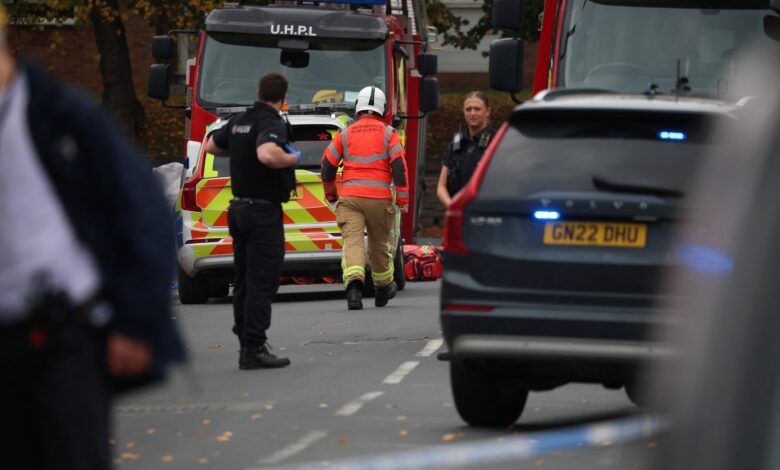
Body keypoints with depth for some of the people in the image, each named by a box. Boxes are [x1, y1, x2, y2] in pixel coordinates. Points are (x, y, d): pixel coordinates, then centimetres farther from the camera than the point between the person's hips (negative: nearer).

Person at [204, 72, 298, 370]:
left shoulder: (239, 122, 11)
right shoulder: (272, 124, -15)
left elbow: (211, 145, 26)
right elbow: (267, 154, -35)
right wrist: (293, 159, -17)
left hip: (239, 209, 9)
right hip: (263, 211, -9)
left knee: (244, 283, 14)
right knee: (262, 283, -8)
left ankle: (247, 342, 20)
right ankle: (253, 349, -11)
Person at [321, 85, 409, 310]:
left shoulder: (345, 134, 8)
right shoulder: (388, 134, 4)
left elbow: (328, 165, 11)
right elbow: (399, 166, -5)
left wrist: (331, 195, 25)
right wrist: (403, 199, -1)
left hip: (350, 198, 0)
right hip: (379, 198, 0)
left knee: (352, 241, -11)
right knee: (379, 243, 17)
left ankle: (354, 283, -37)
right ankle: (383, 288, 35)